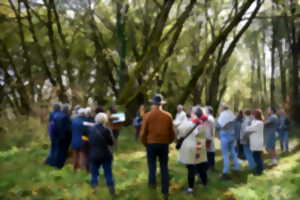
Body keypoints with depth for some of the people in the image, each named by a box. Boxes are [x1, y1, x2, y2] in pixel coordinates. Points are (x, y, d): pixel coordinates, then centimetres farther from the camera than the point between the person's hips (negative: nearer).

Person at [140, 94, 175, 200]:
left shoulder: (148, 116, -8)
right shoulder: (168, 116, -4)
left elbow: (143, 132, -4)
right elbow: (172, 132, 2)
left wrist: (145, 143, 12)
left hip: (151, 144, -1)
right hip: (164, 144, 1)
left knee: (152, 165, 17)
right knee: (164, 167, 8)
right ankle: (165, 191, 8)